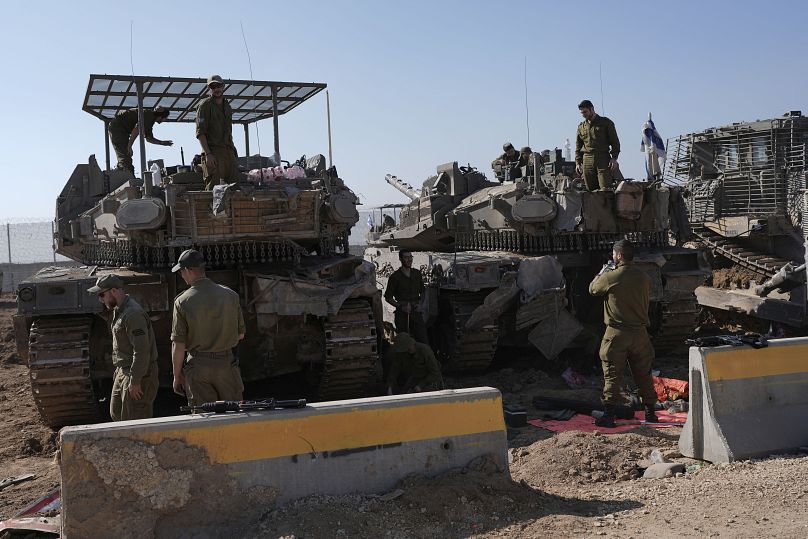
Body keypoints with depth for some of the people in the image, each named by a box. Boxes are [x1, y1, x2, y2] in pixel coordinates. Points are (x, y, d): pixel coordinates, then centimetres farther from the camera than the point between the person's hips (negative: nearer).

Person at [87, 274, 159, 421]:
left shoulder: (133, 314, -23)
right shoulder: (118, 310, 11)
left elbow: (141, 350, -27)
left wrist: (135, 381, -25)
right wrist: (119, 370, 21)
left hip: (138, 375, -11)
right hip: (123, 371, 11)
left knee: (134, 419, -5)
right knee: (116, 414, 18)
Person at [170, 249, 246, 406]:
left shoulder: (182, 301, -9)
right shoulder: (230, 295, -2)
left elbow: (178, 345, -8)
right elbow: (240, 334, 5)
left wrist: (177, 376, 3)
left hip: (198, 366, -2)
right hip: (227, 363, 2)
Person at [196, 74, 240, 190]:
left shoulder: (227, 105, 20)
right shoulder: (205, 105, -2)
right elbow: (200, 133, -9)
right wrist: (207, 154, -19)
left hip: (228, 151, 7)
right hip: (213, 152, -7)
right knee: (213, 186, -11)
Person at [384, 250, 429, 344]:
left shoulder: (417, 274, 10)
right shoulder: (395, 276, -3)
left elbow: (422, 292, 21)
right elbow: (388, 297, 0)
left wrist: (420, 304, 3)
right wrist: (401, 307, -11)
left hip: (416, 312, 3)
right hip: (402, 314, -3)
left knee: (423, 340, -4)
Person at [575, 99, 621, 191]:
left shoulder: (606, 122, 7)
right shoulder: (581, 127, 17)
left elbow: (615, 142, 5)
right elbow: (578, 147, 20)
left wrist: (614, 158, -7)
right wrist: (578, 163, 9)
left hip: (603, 160, -3)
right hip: (587, 162, 3)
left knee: (605, 189, -12)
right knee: (591, 191, -1)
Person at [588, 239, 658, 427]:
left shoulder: (610, 277, -13)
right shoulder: (644, 277, 1)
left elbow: (593, 289, 4)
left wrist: (602, 273, 22)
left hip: (617, 333, -4)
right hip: (640, 332, 4)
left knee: (612, 376, 2)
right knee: (644, 374, 15)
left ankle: (609, 415, 1)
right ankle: (650, 412, 24)